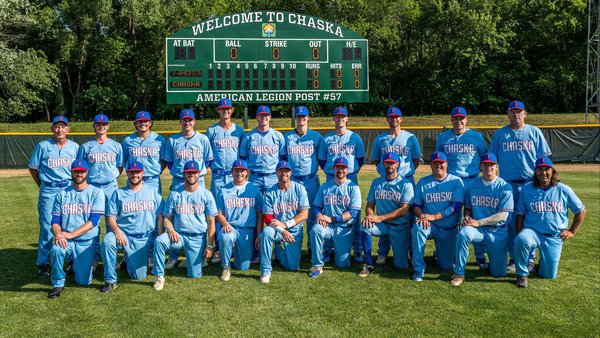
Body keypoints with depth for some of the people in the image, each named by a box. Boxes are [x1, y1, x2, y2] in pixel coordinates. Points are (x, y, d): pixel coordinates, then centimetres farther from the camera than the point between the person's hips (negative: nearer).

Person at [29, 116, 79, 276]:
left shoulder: (75, 147, 6)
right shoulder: (43, 146, 1)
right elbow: (33, 168, 8)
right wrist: (43, 186, 7)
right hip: (49, 191, -2)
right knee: (47, 226, -1)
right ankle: (43, 263, 8)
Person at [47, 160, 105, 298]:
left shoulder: (96, 193, -1)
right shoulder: (62, 195, 9)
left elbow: (93, 221, -11)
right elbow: (55, 221, 4)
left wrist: (70, 234, -20)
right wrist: (58, 234, -19)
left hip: (87, 242, -1)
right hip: (66, 240, 2)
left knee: (83, 281, -4)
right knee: (56, 249, -34)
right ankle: (58, 284, -11)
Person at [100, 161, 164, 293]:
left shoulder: (153, 191, 7)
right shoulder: (119, 193, 7)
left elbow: (160, 216, 4)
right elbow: (111, 217, 1)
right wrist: (117, 231, -21)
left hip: (145, 238, 1)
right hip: (123, 234, 0)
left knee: (139, 275, -2)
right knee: (107, 241, -34)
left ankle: (129, 258, 33)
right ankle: (110, 281, -17)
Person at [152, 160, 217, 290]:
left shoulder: (206, 194, 1)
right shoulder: (174, 194, 4)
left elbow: (211, 221, 0)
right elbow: (167, 217, 5)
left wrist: (210, 245, -6)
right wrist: (170, 230, -18)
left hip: (198, 238, 0)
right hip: (178, 234, 0)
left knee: (194, 275, 0)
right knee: (159, 241, -32)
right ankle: (159, 277, -17)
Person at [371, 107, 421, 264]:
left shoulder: (410, 138, 7)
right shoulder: (380, 139, 9)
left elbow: (417, 160, 11)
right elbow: (376, 160, 15)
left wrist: (408, 172, 1)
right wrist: (385, 171, 3)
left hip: (406, 180, 0)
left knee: (408, 215, 1)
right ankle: (382, 252, 8)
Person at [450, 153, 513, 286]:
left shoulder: (504, 187, -6)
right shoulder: (473, 186, 7)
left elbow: (503, 215, -12)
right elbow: (468, 207, 16)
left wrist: (478, 222, -17)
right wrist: (467, 218, -8)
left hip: (497, 230, -2)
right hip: (478, 229, 2)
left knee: (498, 272, 0)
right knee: (463, 233, -34)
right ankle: (459, 274, -22)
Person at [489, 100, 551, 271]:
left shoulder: (534, 132, 7)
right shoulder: (499, 134, 8)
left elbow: (543, 159, 7)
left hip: (530, 183, 0)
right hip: (508, 184, 1)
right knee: (510, 222, 4)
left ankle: (529, 259, 12)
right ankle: (513, 258, 15)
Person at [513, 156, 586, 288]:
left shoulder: (564, 190, 2)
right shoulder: (527, 189, 1)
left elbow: (581, 211, 12)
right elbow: (520, 215, 3)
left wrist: (572, 231, 7)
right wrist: (518, 237, -6)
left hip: (554, 237, 1)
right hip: (532, 232, -1)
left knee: (549, 275, 0)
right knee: (521, 240, -38)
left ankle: (544, 260, 37)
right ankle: (522, 274, -16)